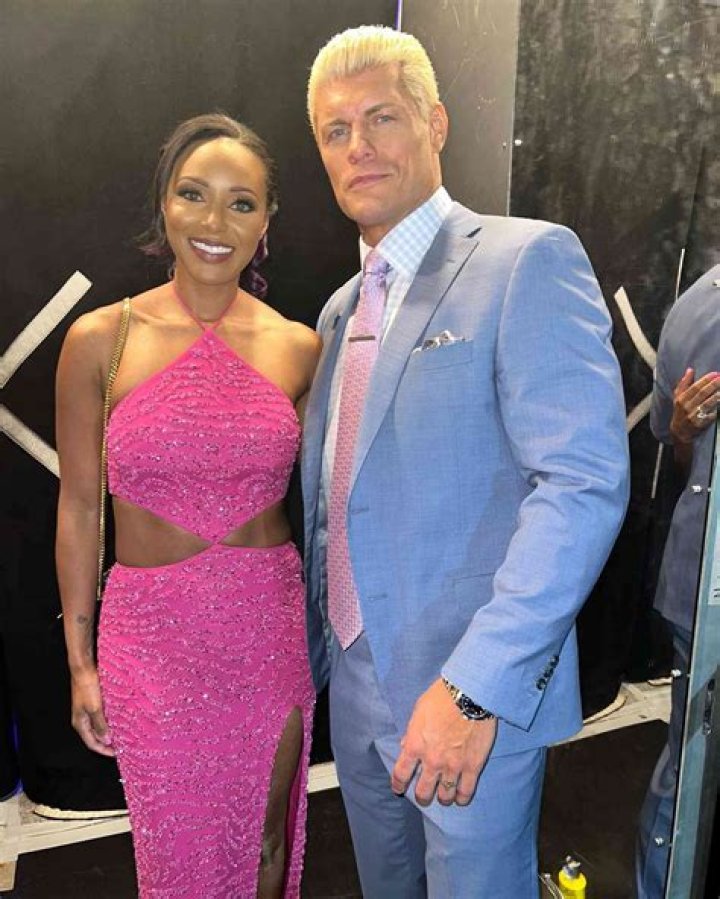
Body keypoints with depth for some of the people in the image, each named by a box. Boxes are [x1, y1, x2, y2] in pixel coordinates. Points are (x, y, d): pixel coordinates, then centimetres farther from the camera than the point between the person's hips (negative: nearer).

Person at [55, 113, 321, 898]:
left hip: (272, 625, 1)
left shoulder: (298, 347, -3)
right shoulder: (99, 339, -7)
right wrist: (79, 659, 1)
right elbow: (78, 507, -1)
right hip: (153, 632, -1)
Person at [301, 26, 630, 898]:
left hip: (476, 691, -7)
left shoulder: (528, 260, -12)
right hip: (357, 688, 7)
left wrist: (475, 687, -25)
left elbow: (585, 481, -22)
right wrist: (317, 655, 15)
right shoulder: (340, 310, 11)